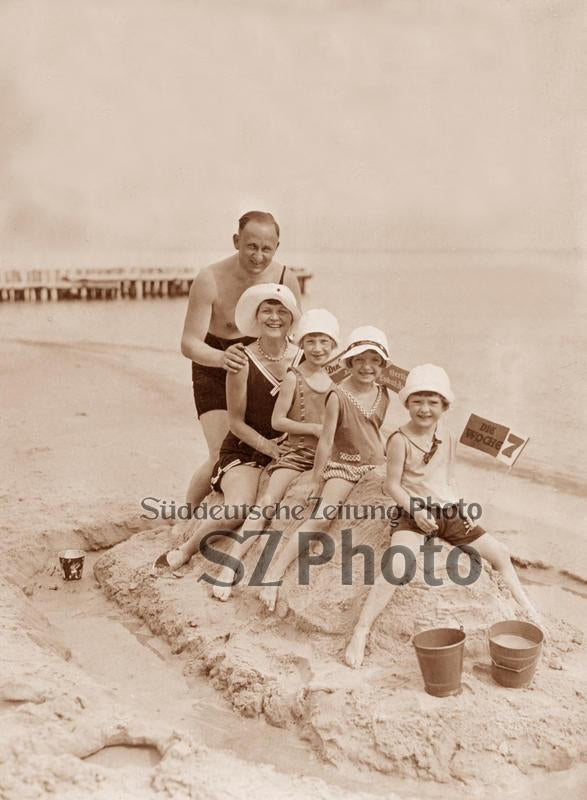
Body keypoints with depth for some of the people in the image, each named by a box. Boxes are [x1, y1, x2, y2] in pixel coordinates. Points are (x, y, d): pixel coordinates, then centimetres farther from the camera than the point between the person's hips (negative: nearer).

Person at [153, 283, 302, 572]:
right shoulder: (243, 361, -9)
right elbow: (236, 421, -5)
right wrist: (266, 445, -18)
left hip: (286, 453, 4)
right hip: (243, 451, -4)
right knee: (238, 510, -28)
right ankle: (186, 549, 2)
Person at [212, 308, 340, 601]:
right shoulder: (294, 377, -5)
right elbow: (277, 420, -9)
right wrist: (315, 428, -13)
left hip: (325, 456, 6)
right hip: (295, 453, -6)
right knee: (267, 502, -21)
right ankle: (231, 563, -25)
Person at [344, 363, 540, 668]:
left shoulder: (448, 438, 6)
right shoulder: (400, 439, -12)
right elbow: (392, 484, -10)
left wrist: (461, 509, 5)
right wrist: (416, 510, -21)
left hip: (449, 512, 6)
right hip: (414, 513, -6)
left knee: (500, 553, 10)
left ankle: (528, 610, 33)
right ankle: (360, 632, -25)